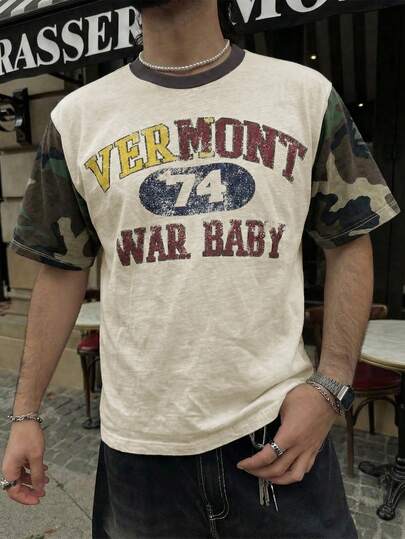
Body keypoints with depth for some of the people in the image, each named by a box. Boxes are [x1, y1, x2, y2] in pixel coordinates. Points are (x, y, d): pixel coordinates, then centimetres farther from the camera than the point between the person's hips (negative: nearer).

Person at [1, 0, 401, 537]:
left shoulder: (309, 93, 1)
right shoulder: (75, 118, 3)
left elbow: (349, 244, 2)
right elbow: (62, 271, 6)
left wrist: (330, 387, -8)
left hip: (280, 424, 0)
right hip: (138, 438, 2)